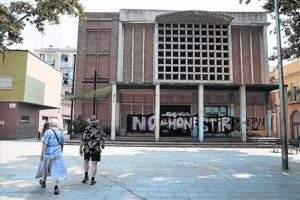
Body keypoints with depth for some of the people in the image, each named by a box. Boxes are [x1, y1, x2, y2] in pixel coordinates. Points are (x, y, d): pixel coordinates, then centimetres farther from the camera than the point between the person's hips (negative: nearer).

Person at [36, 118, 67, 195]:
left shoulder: (48, 132, -10)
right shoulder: (60, 132, 7)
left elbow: (45, 144, -14)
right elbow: (62, 144, 15)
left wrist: (41, 154, -9)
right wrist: (61, 152, 27)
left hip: (48, 153, -3)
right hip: (58, 154, 3)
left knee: (46, 167, 19)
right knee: (57, 169, 2)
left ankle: (43, 181, 41)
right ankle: (56, 186, -5)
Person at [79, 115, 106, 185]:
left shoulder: (87, 131, -12)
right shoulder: (100, 130, -3)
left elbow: (83, 141, -12)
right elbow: (103, 139, 7)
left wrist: (80, 149, -2)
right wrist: (103, 145, 25)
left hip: (87, 150, -1)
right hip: (96, 150, 1)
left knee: (86, 161, 21)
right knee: (94, 164, 6)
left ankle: (86, 176, 22)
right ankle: (92, 179, 6)